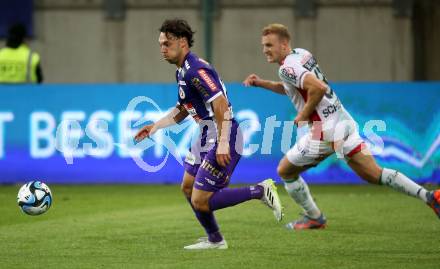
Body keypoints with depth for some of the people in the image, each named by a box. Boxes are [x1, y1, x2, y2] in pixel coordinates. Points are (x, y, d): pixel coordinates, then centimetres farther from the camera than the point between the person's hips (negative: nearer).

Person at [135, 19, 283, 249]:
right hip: (206, 136, 10)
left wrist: (222, 144, -32)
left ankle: (260, 191, -3)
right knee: (188, 188, 19)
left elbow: (221, 105, -27)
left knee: (200, 201, -11)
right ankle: (214, 240, 32)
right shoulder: (182, 72, 13)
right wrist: (155, 126, 18)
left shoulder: (196, 70, -20)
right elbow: (182, 110, 26)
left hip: (223, 138, -10)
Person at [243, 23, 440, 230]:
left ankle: (314, 218, 20)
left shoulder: (287, 68, -14)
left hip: (325, 131, -8)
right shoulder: (302, 53, 13)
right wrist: (261, 83, 20)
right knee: (374, 174, 8)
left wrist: (303, 115, -15)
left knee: (285, 171, 12)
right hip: (344, 122, 8)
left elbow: (318, 88, -29)